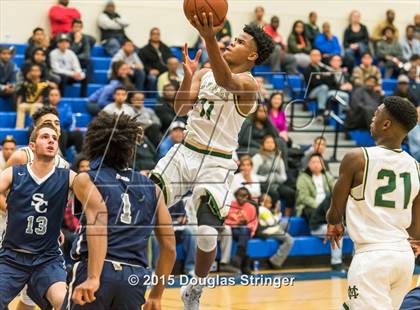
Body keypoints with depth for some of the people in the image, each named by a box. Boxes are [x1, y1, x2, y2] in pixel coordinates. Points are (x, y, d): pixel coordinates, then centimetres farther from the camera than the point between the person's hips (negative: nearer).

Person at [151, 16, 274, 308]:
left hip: (216, 163, -5)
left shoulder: (247, 83, -11)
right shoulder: (203, 74, 9)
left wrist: (210, 39, -52)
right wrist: (188, 75, -20)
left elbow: (225, 80, -35)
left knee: (207, 234, -10)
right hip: (186, 151, 5)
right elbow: (181, 109, -2)